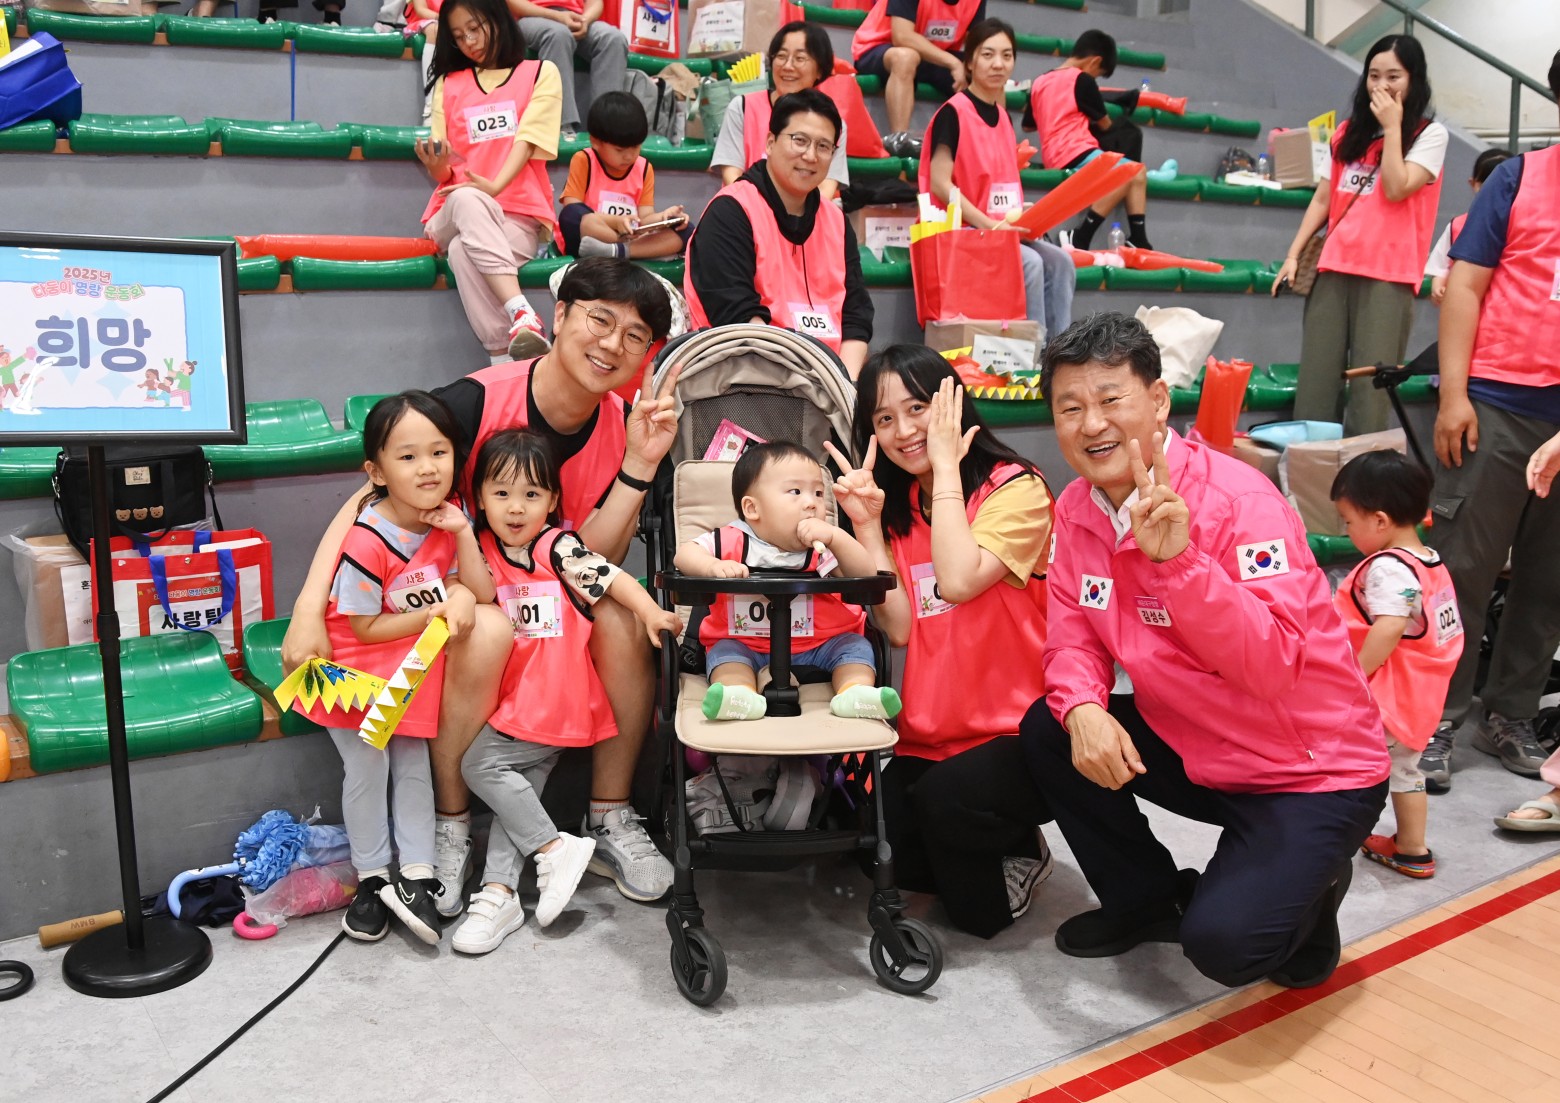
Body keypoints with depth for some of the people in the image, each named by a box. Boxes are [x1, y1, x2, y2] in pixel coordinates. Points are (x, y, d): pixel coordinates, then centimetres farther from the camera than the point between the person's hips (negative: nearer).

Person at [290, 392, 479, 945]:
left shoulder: (447, 518, -9)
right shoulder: (368, 543, -29)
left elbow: (476, 590, -9)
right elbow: (364, 628, -20)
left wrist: (463, 534, -22)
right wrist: (432, 613, -24)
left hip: (414, 666, 5)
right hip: (360, 668, -5)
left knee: (413, 765, 7)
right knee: (368, 767, 1)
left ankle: (417, 878, 14)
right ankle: (371, 880, 19)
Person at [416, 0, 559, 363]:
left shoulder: (541, 73, 12)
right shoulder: (448, 82, 18)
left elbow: (527, 140, -4)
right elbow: (443, 177, 11)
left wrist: (495, 186, -22)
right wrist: (437, 166, -14)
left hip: (518, 215, -1)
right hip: (455, 216, 2)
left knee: (463, 252, -36)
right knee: (467, 199, -37)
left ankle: (504, 363, -43)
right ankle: (521, 315, -52)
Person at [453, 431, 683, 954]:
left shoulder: (557, 546, -8)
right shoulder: (487, 546, 8)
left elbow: (610, 577, -16)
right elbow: (484, 594, -9)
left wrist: (652, 612, -30)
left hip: (555, 701, -6)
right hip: (516, 701, 6)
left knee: (481, 764, -12)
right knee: (520, 786, 5)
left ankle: (556, 849, -5)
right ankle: (498, 893, 6)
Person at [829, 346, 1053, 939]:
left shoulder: (1017, 488, -9)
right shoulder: (899, 505, 8)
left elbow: (957, 581, -26)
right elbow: (900, 628, -4)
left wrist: (945, 466, -17)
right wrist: (867, 524, -12)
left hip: (1017, 733, -5)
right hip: (931, 736, 5)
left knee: (944, 796, -29)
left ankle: (1017, 853, 5)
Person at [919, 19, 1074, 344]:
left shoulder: (1003, 116, 14)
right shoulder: (954, 113, -10)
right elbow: (940, 184, -17)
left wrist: (1023, 215, 0)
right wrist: (989, 225, -20)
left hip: (1000, 229, 8)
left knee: (1059, 262, -8)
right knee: (1030, 263, -24)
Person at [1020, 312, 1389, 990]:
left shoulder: (1238, 500, -24)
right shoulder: (1077, 509, -3)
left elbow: (1272, 666, -32)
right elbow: (1073, 640, -1)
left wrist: (1176, 559, -44)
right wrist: (1083, 710, -23)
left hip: (1310, 775, -7)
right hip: (1190, 749, 7)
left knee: (1223, 943, -23)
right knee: (1048, 733, -10)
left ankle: (1308, 885, 14)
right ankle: (1147, 902, 12)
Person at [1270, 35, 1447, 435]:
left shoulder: (1430, 134, 3)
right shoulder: (1349, 132, 17)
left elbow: (1396, 190, -12)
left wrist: (1392, 127, -7)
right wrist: (1293, 255, 7)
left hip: (1387, 273, -4)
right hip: (1334, 267, 4)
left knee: (1370, 388, -7)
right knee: (1314, 381, -1)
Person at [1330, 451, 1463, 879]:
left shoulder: (1387, 567, -22)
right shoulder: (1431, 563, 9)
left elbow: (1389, 627, -34)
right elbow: (1449, 633, 16)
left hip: (1382, 699, -11)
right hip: (1417, 698, 11)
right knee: (1403, 769, 25)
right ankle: (1412, 850, 37)